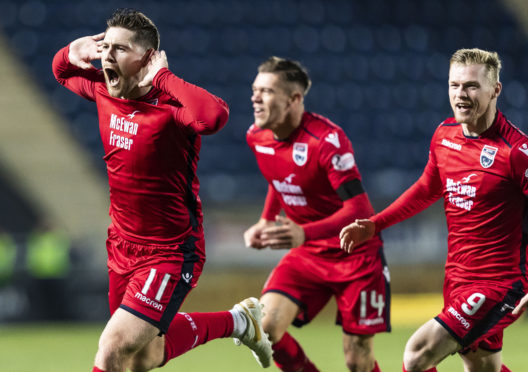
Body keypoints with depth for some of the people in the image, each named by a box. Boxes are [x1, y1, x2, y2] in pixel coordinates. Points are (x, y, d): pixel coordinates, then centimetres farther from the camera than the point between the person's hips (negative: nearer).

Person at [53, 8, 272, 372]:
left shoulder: (169, 108, -25)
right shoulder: (104, 91, -3)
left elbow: (214, 115, -49)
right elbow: (62, 73, 21)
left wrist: (163, 78, -37)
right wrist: (71, 53, -3)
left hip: (170, 253, -9)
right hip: (122, 244, 9)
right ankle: (237, 322, 45)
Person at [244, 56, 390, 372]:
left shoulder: (327, 139, -24)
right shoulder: (257, 137, -1)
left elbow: (359, 210, -30)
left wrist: (304, 234, -43)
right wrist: (266, 222, 10)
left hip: (355, 253, -6)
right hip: (307, 254, 6)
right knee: (265, 329, -16)